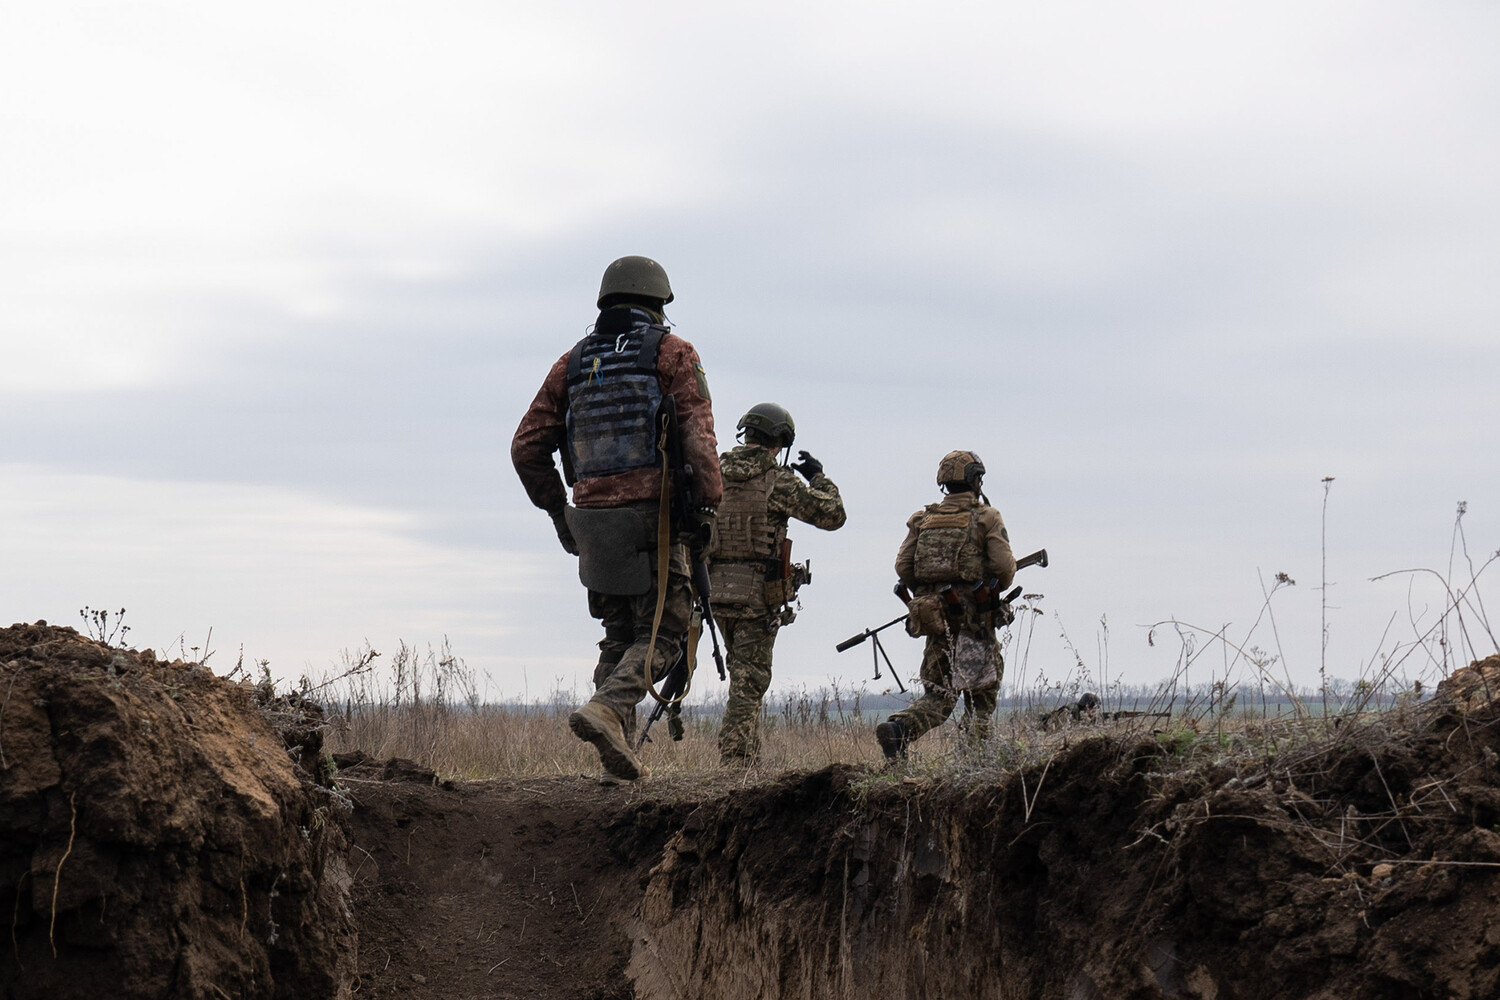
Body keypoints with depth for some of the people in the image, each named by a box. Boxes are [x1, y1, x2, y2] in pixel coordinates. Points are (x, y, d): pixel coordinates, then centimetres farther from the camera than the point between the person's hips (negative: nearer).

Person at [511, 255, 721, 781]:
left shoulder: (573, 362, 14)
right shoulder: (672, 353, 2)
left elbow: (527, 447, 12)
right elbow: (698, 436, -13)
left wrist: (557, 510, 21)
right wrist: (707, 503, -9)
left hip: (591, 519, 5)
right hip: (650, 519, -5)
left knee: (619, 636, 16)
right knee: (661, 634, 0)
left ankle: (617, 747, 8)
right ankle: (606, 709, -22)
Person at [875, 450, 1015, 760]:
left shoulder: (923, 519, 11)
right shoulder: (986, 518, -1)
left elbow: (903, 566, 6)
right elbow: (1004, 566, -9)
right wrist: (994, 588, 13)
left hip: (934, 616, 4)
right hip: (972, 617, -4)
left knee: (938, 697, 8)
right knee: (983, 692, 11)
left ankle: (898, 728, -17)